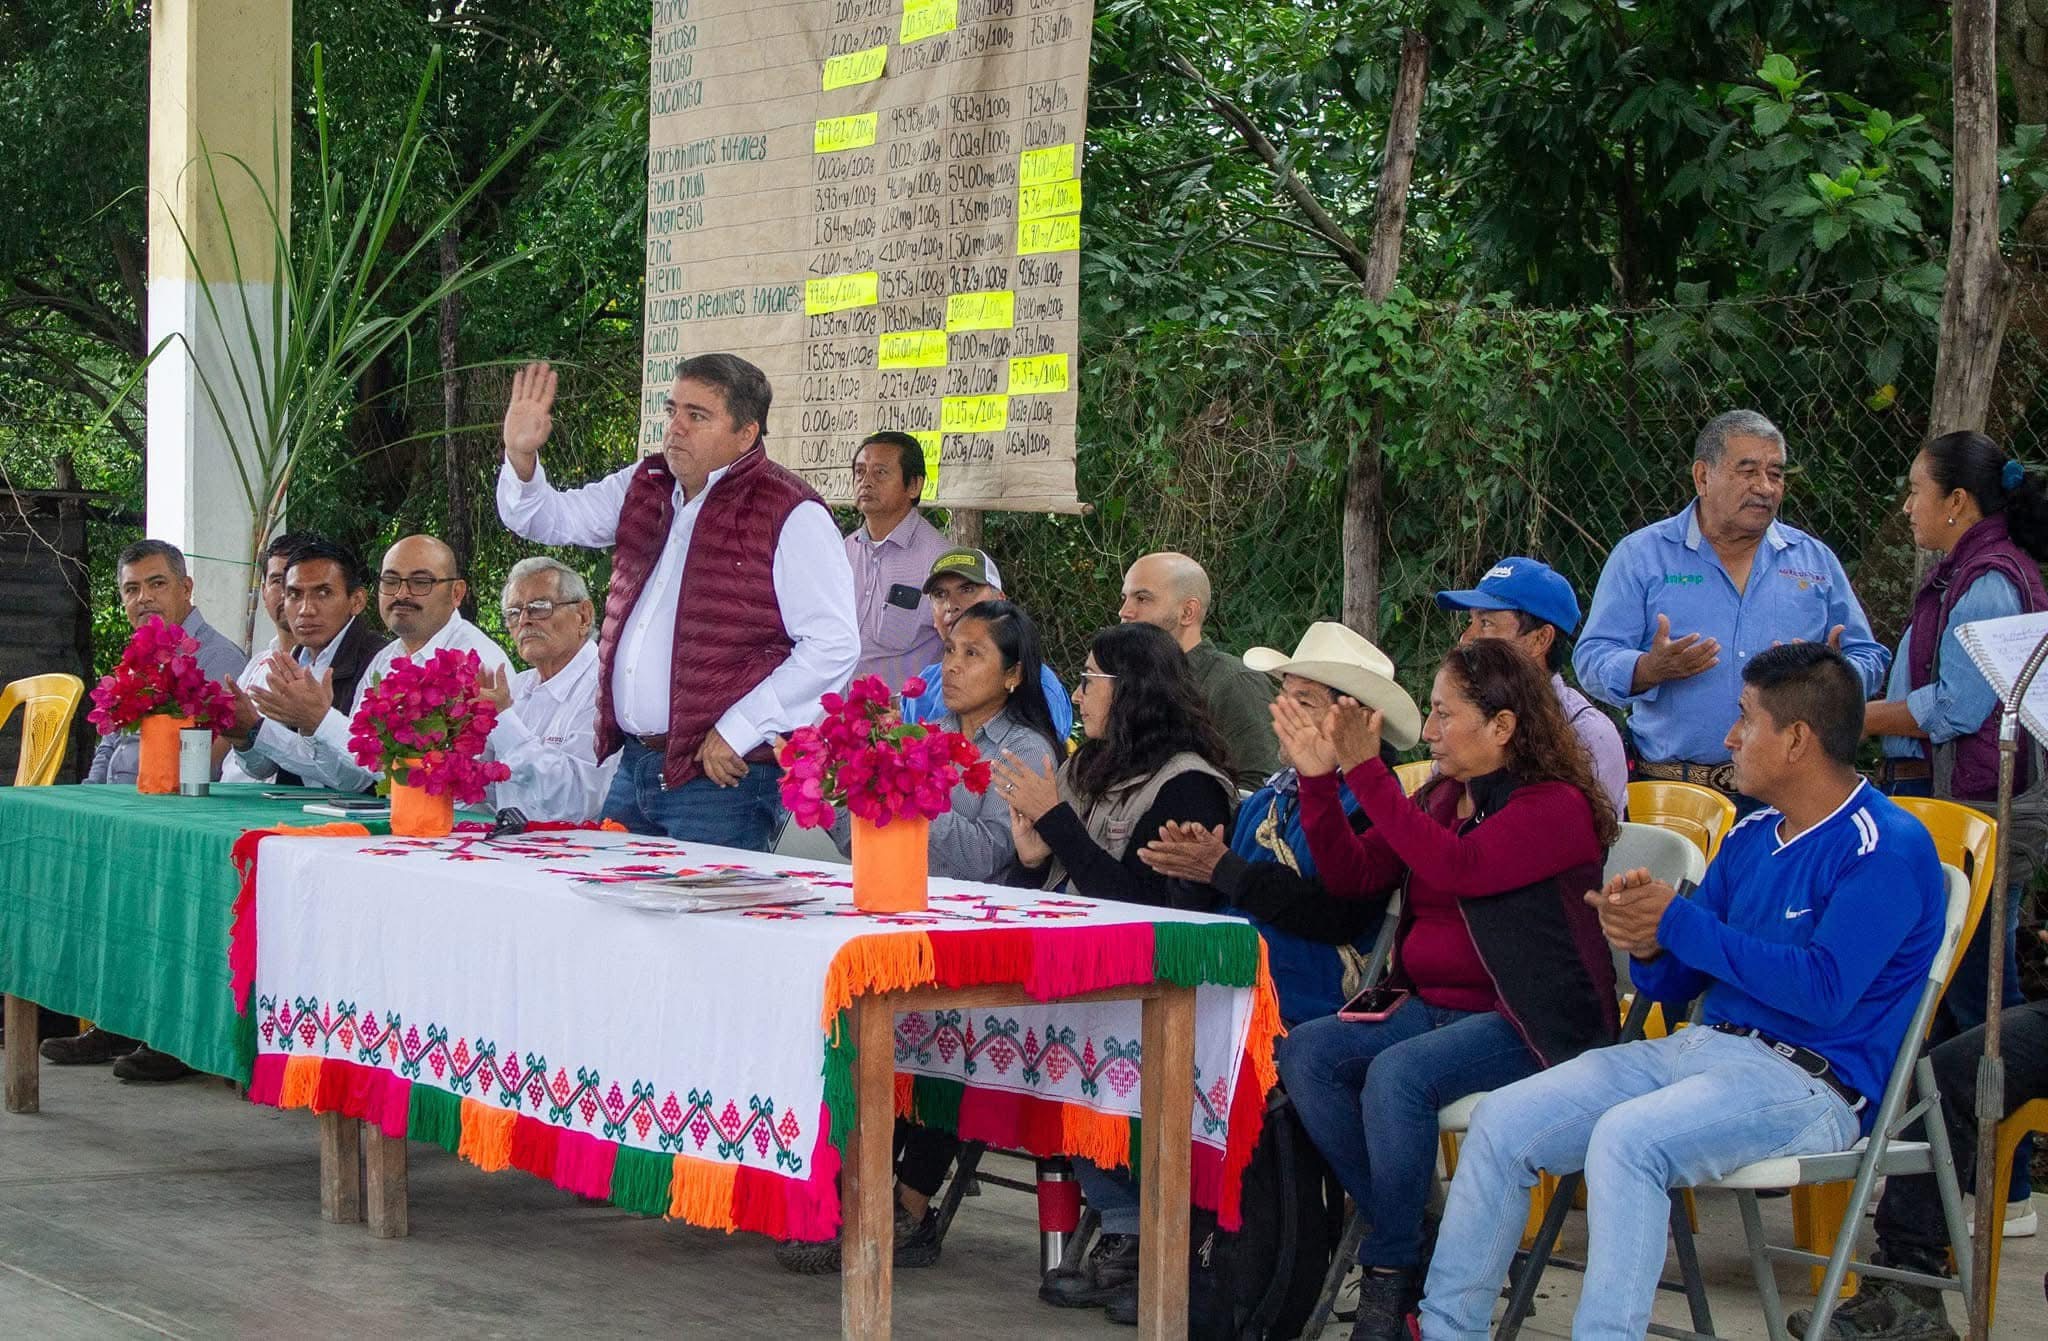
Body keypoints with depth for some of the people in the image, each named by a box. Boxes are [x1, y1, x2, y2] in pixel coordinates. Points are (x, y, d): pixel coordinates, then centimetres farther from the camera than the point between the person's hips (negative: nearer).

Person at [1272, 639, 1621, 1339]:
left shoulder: (1557, 807, -11)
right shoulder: (1438, 798, 14)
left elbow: (1458, 868, -26)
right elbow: (1355, 875, 12)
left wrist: (1366, 770, -25)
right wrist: (1319, 778, 0)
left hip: (1529, 1020, -8)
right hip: (1430, 1005, 8)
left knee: (1398, 1073, -33)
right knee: (1304, 1053, -15)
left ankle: (1391, 1270, -16)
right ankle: (1403, 1235, -10)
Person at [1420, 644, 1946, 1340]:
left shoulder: (1888, 848, -10)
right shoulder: (1751, 837, 15)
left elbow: (1824, 990, -23)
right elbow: (1672, 987, 17)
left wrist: (1679, 924, -18)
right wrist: (1646, 940, -8)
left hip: (1810, 1081, -8)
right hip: (1697, 1047, 8)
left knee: (1627, 1137, -34)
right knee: (1500, 1120, -6)